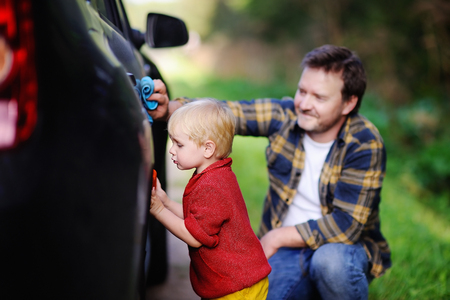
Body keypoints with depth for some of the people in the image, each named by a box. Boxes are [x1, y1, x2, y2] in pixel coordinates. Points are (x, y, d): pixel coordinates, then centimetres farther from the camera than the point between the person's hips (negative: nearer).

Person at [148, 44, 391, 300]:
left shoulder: (365, 144, -17)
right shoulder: (285, 116, -6)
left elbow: (346, 225, -21)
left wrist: (276, 237, -18)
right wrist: (169, 108, -27)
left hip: (344, 245, -3)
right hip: (286, 249, 4)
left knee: (330, 260, -38)